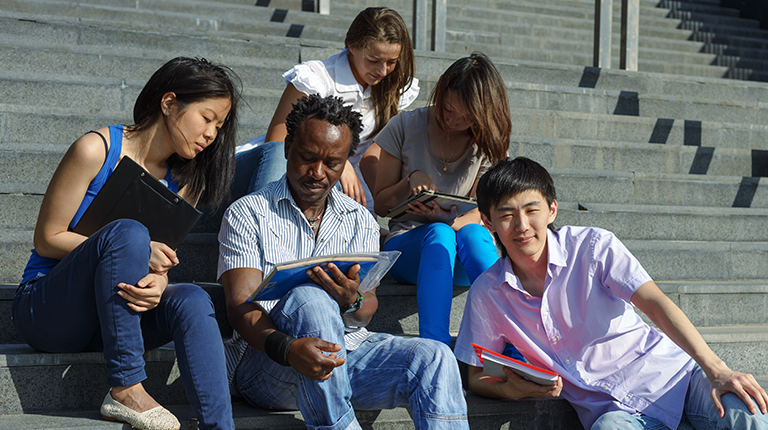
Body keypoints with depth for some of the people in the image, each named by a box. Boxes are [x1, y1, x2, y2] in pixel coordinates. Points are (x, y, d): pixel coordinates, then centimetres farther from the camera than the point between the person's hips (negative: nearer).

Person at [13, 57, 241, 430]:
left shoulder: (185, 181, 6)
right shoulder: (97, 150, -12)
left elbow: (162, 260, 3)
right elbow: (48, 239, -11)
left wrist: (156, 285, -24)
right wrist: (138, 251, -22)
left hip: (113, 317, 5)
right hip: (46, 310, -5)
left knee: (192, 300, -27)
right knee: (128, 232, -32)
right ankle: (125, 389, -27)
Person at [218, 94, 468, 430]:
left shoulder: (361, 221, 15)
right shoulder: (247, 214, 3)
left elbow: (367, 310, 3)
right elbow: (241, 306, -10)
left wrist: (351, 302, -24)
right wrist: (287, 348, -32)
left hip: (345, 354, 4)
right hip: (266, 360, -3)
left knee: (433, 359, -23)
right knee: (309, 298, -35)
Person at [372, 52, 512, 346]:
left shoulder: (488, 143, 3)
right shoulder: (407, 127, 0)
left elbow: (478, 215, -3)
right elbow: (380, 206, 5)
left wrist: (450, 219, -26)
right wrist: (412, 180, -15)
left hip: (466, 256, 1)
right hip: (406, 245, -1)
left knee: (473, 234, -36)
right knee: (438, 235, -37)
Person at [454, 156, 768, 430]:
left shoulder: (593, 245, -5)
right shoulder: (486, 294, 1)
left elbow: (655, 304, -14)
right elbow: (477, 376, 9)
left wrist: (716, 371, -26)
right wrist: (513, 390, -16)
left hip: (668, 374, -1)